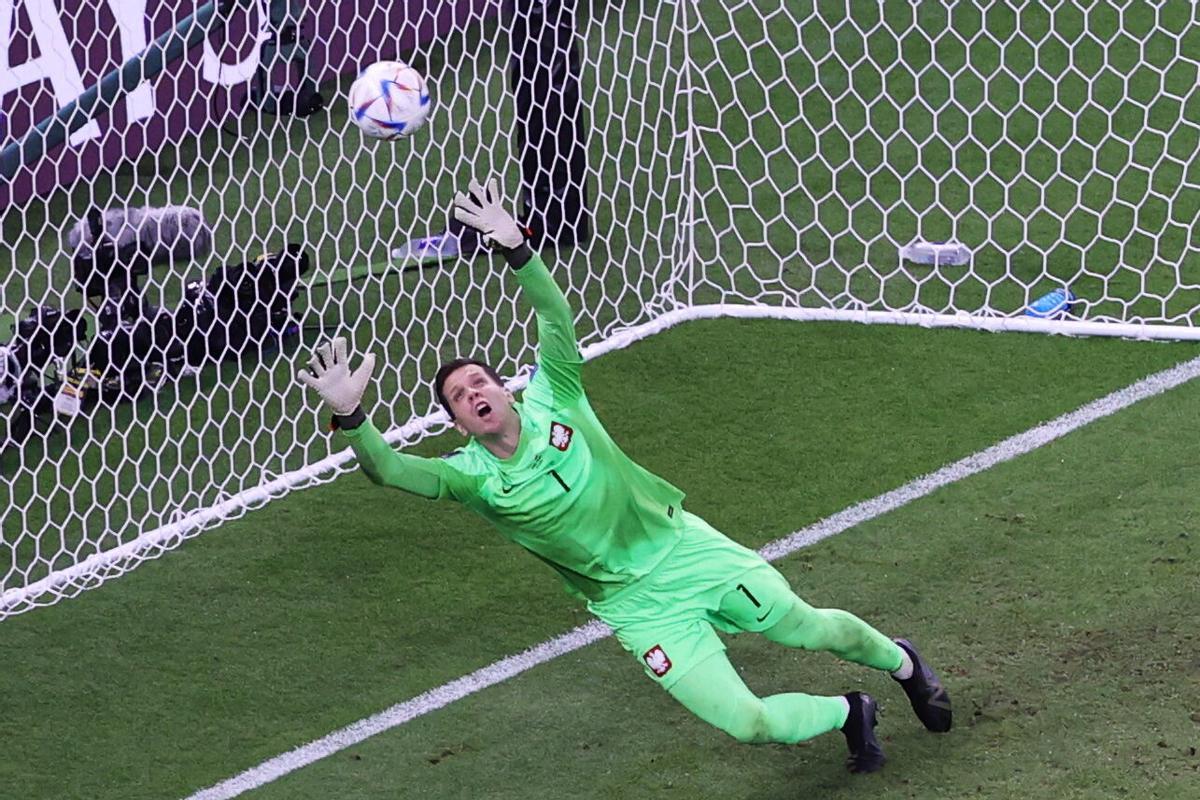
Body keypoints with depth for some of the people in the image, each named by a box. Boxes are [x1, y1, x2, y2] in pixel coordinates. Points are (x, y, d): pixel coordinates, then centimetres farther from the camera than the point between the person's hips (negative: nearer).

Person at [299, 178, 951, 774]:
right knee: (746, 723, -10)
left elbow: (556, 315, -24)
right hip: (639, 607, -1)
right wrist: (348, 413, -47)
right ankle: (846, 714, 21)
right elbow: (388, 469, -29)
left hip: (683, 546, 1)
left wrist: (514, 248, -40)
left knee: (812, 629, 12)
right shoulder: (474, 477, -12)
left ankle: (902, 662, 46)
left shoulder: (552, 403, -10)